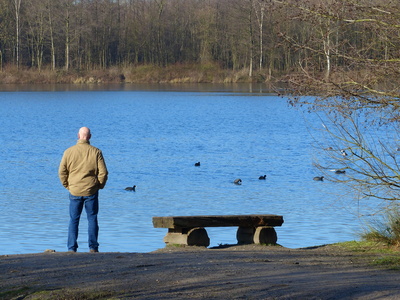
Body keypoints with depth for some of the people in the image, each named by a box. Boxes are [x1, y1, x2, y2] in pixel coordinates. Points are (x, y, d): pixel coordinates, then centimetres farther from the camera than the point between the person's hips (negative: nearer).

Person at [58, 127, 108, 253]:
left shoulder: (69, 152, -3)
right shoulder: (96, 152, -6)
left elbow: (62, 172, -1)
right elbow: (103, 172, -6)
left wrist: (67, 185, 12)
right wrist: (99, 185, 9)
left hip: (74, 191, 1)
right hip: (91, 191, -1)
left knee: (74, 220, 7)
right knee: (92, 219, 8)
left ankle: (72, 248, 4)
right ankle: (93, 248, 6)